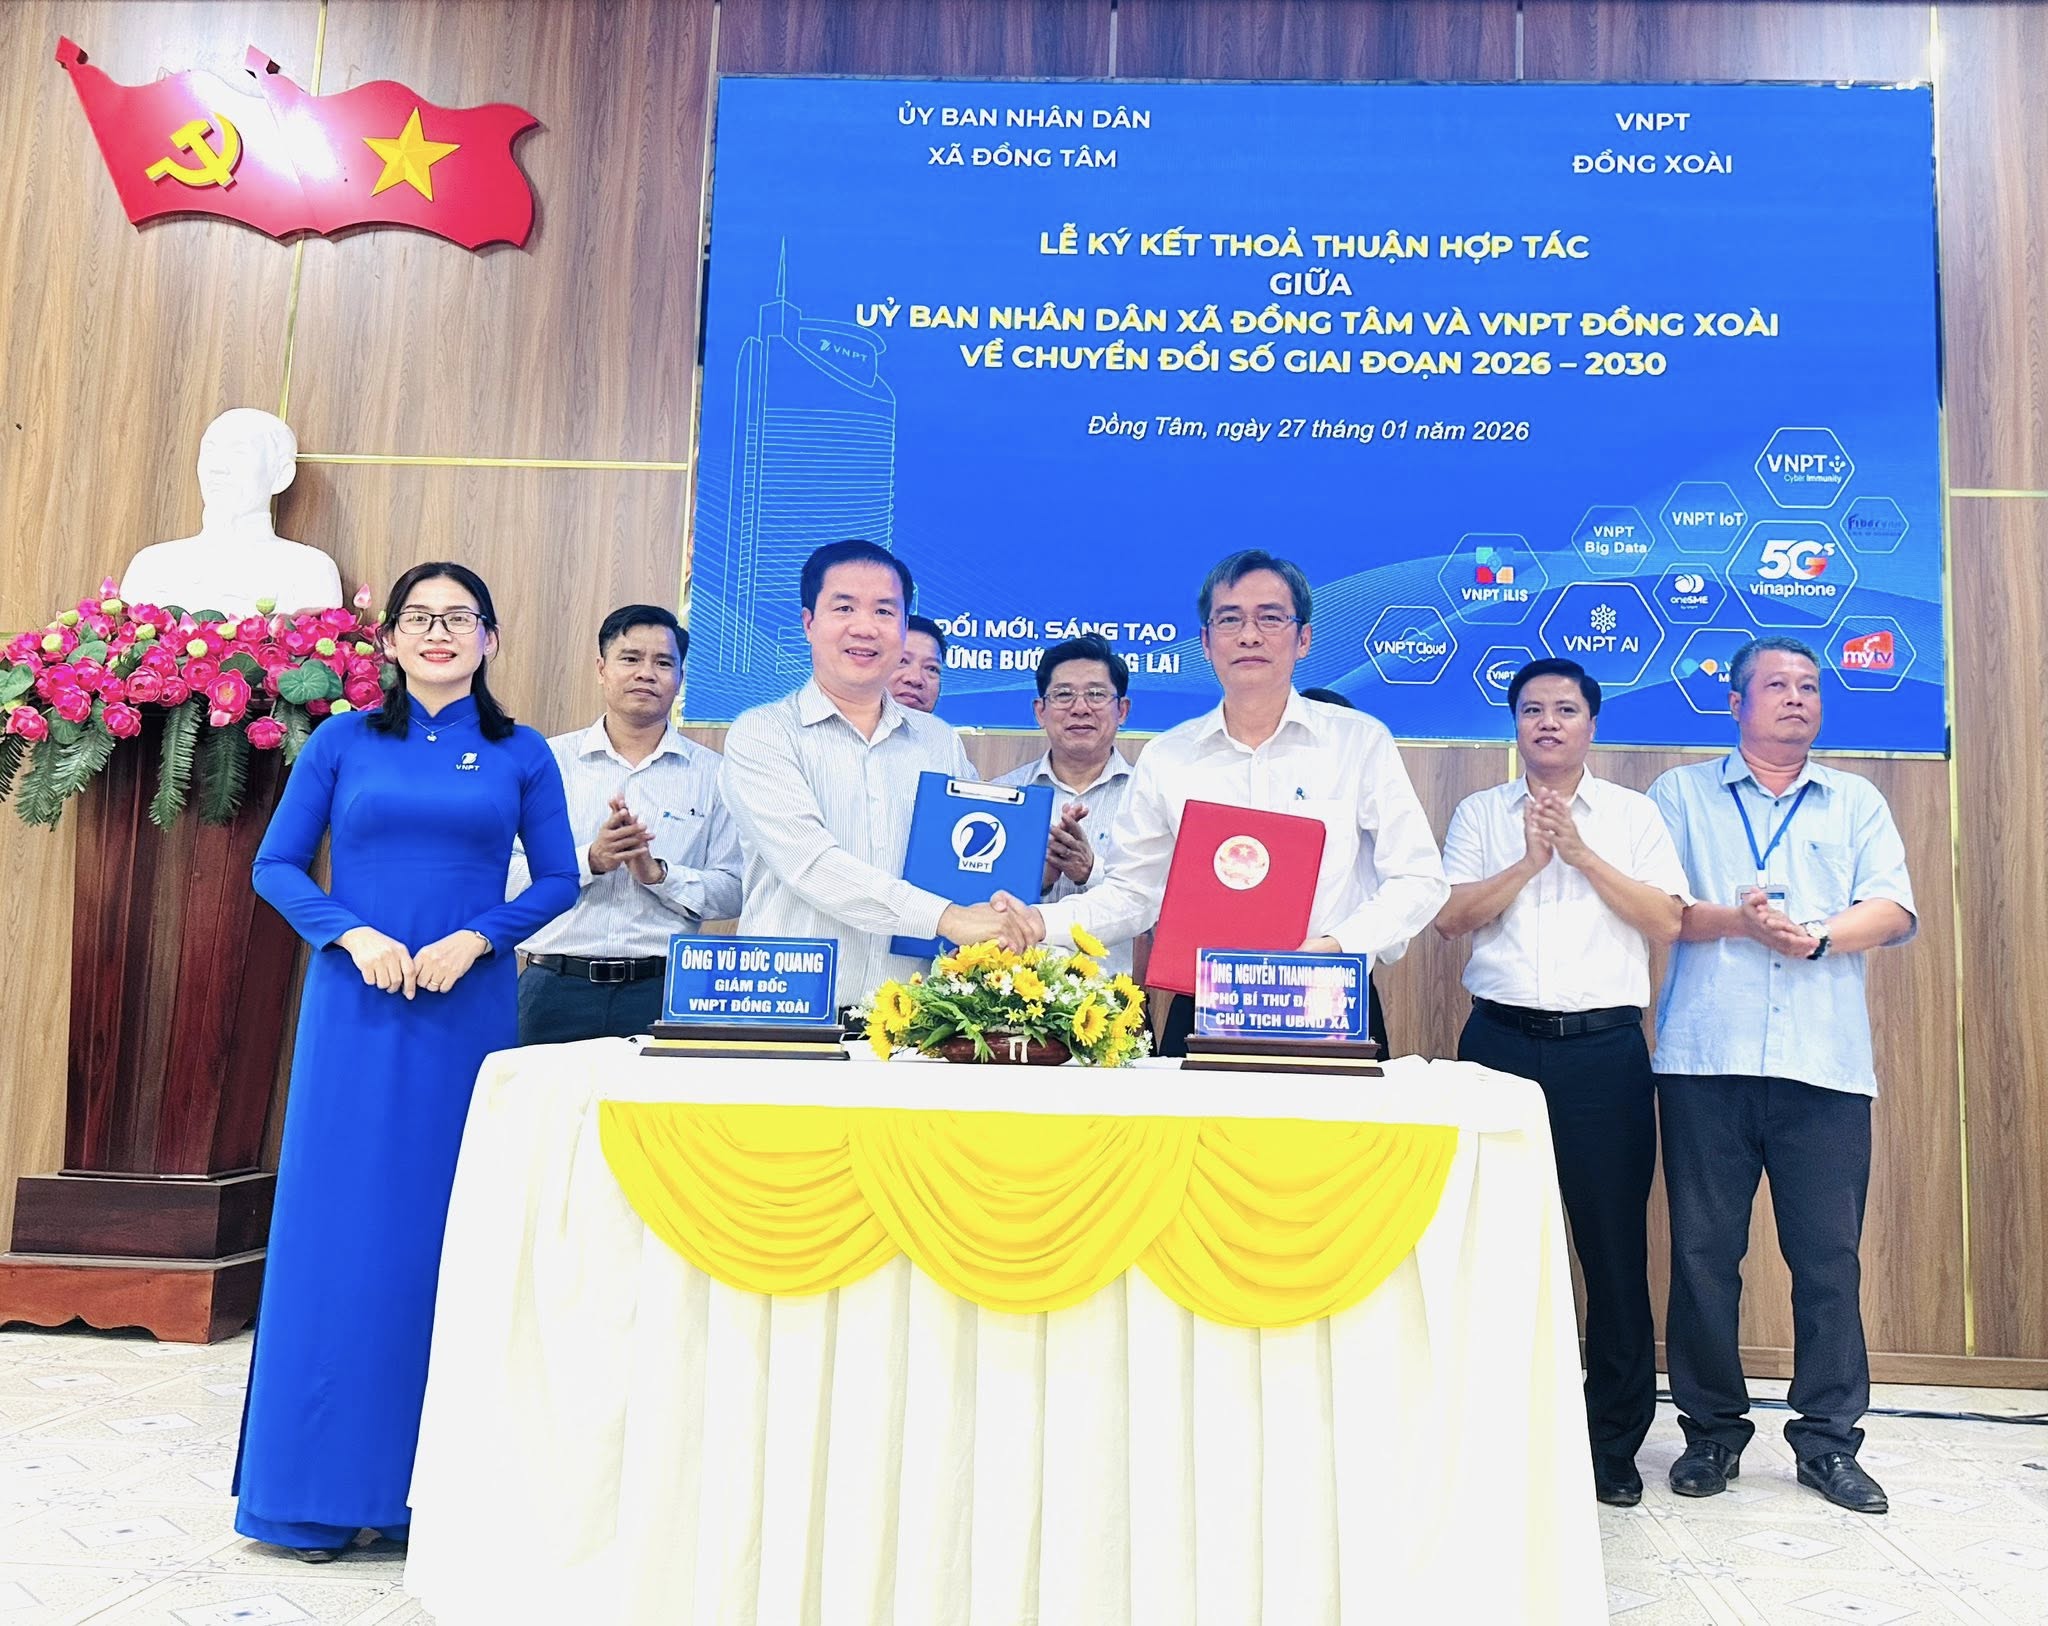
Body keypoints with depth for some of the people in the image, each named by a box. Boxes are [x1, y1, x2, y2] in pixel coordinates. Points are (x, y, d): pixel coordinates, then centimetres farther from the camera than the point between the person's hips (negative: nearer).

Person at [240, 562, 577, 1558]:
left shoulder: (520, 756, 7)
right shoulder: (344, 742, 6)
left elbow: (558, 882, 5)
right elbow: (276, 865, 5)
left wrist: (475, 938, -10)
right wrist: (354, 934, -10)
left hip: (470, 1012, 0)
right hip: (357, 1009, 0)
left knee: (447, 1229, 5)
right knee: (340, 1224, 2)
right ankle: (319, 1488, 14)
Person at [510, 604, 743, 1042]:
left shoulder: (711, 773, 7)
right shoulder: (551, 760, 7)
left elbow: (732, 893, 1)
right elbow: (507, 876, -1)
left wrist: (659, 873, -12)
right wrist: (591, 860, -14)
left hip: (662, 992, 0)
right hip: (556, 989, 0)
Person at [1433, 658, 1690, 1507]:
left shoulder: (1634, 815, 10)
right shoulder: (1480, 813, 11)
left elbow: (1666, 921, -2)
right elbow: (1450, 916, -1)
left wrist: (1581, 853, -8)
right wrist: (1529, 860, -10)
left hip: (1604, 1047, 0)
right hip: (1502, 1041, 1)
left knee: (1614, 1242, 2)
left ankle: (1615, 1439, 17)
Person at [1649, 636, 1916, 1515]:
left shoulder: (1858, 802, 18)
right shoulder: (1682, 793, 13)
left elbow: (1894, 909, 5)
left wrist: (1820, 935, -13)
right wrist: (1733, 922, -15)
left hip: (1825, 1063, 1)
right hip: (1705, 1056, -1)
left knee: (1829, 1255, 2)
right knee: (1704, 1251, 2)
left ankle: (1828, 1438, 16)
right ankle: (1712, 1431, 16)